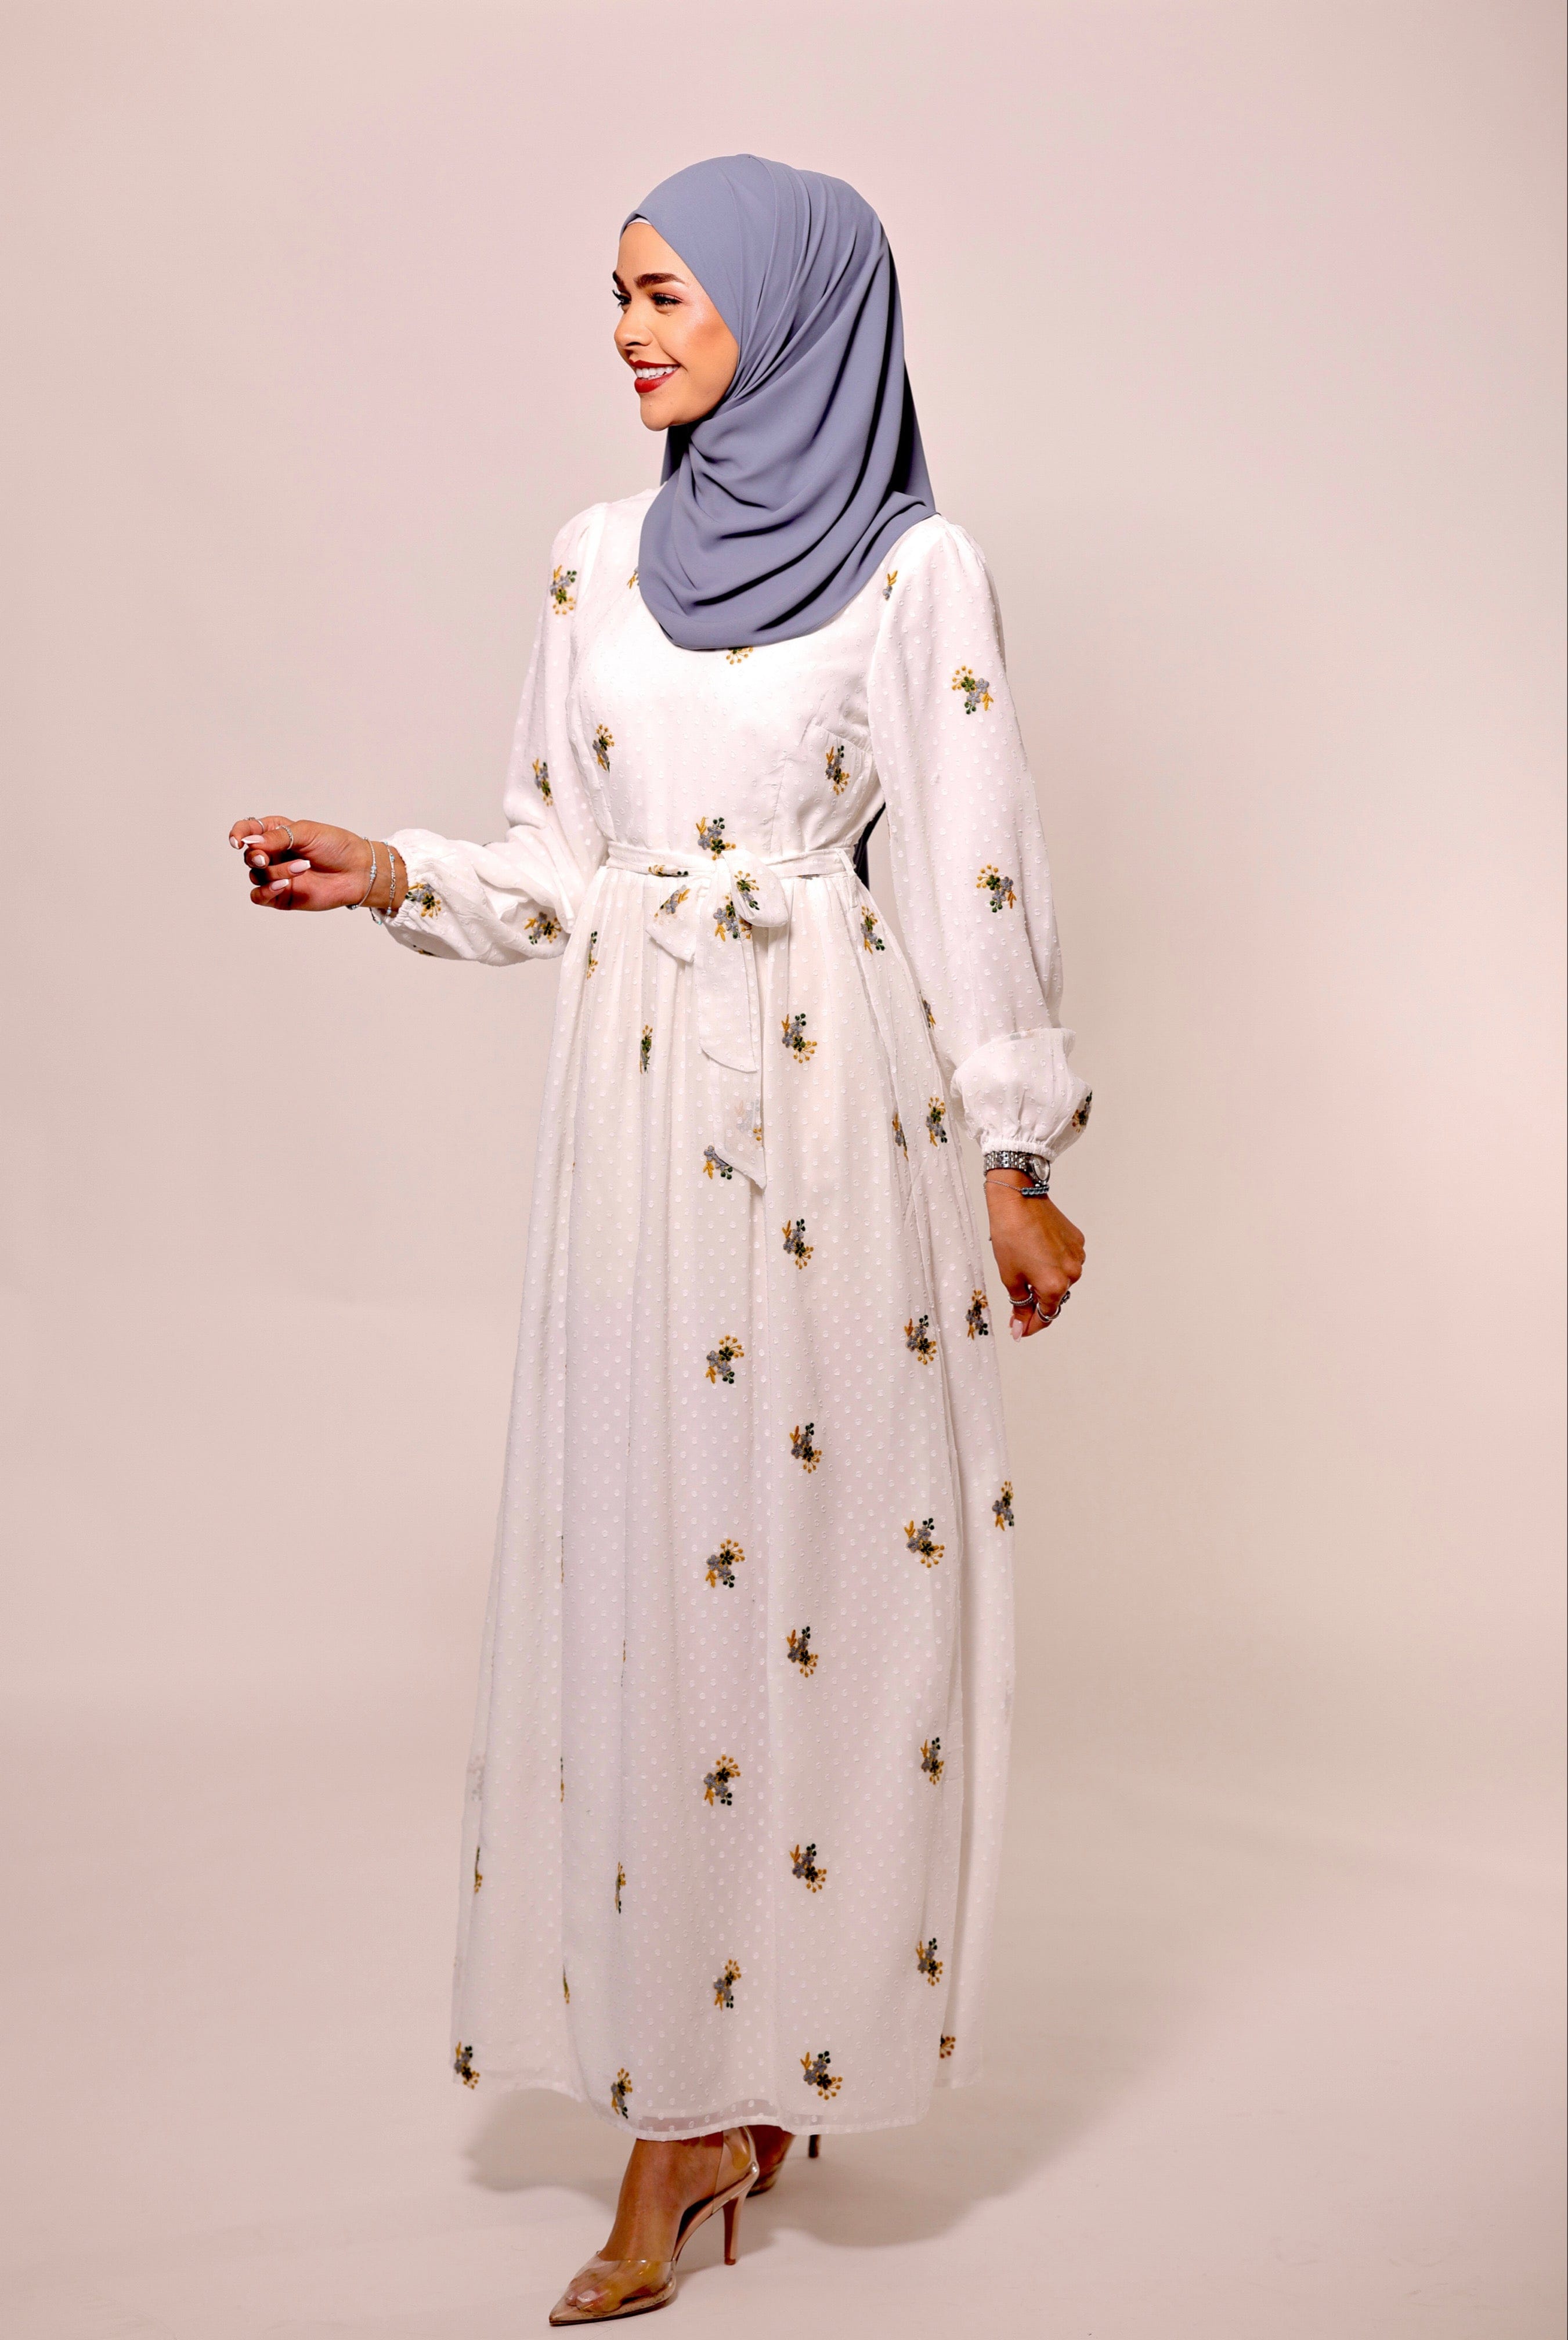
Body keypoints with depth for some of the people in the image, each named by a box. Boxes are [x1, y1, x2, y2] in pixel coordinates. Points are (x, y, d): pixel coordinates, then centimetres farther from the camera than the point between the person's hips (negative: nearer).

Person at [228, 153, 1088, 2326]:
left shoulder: (915, 570, -2)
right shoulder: (601, 558, 12)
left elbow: (970, 877, -3)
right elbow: (565, 863, 15)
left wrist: (1020, 1163, -2)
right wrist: (390, 875, -1)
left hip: (826, 1093, -4)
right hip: (636, 1089, 4)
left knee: (815, 1551, 0)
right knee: (640, 1561, 3)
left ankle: (763, 2061, 17)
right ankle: (685, 2101, 13)